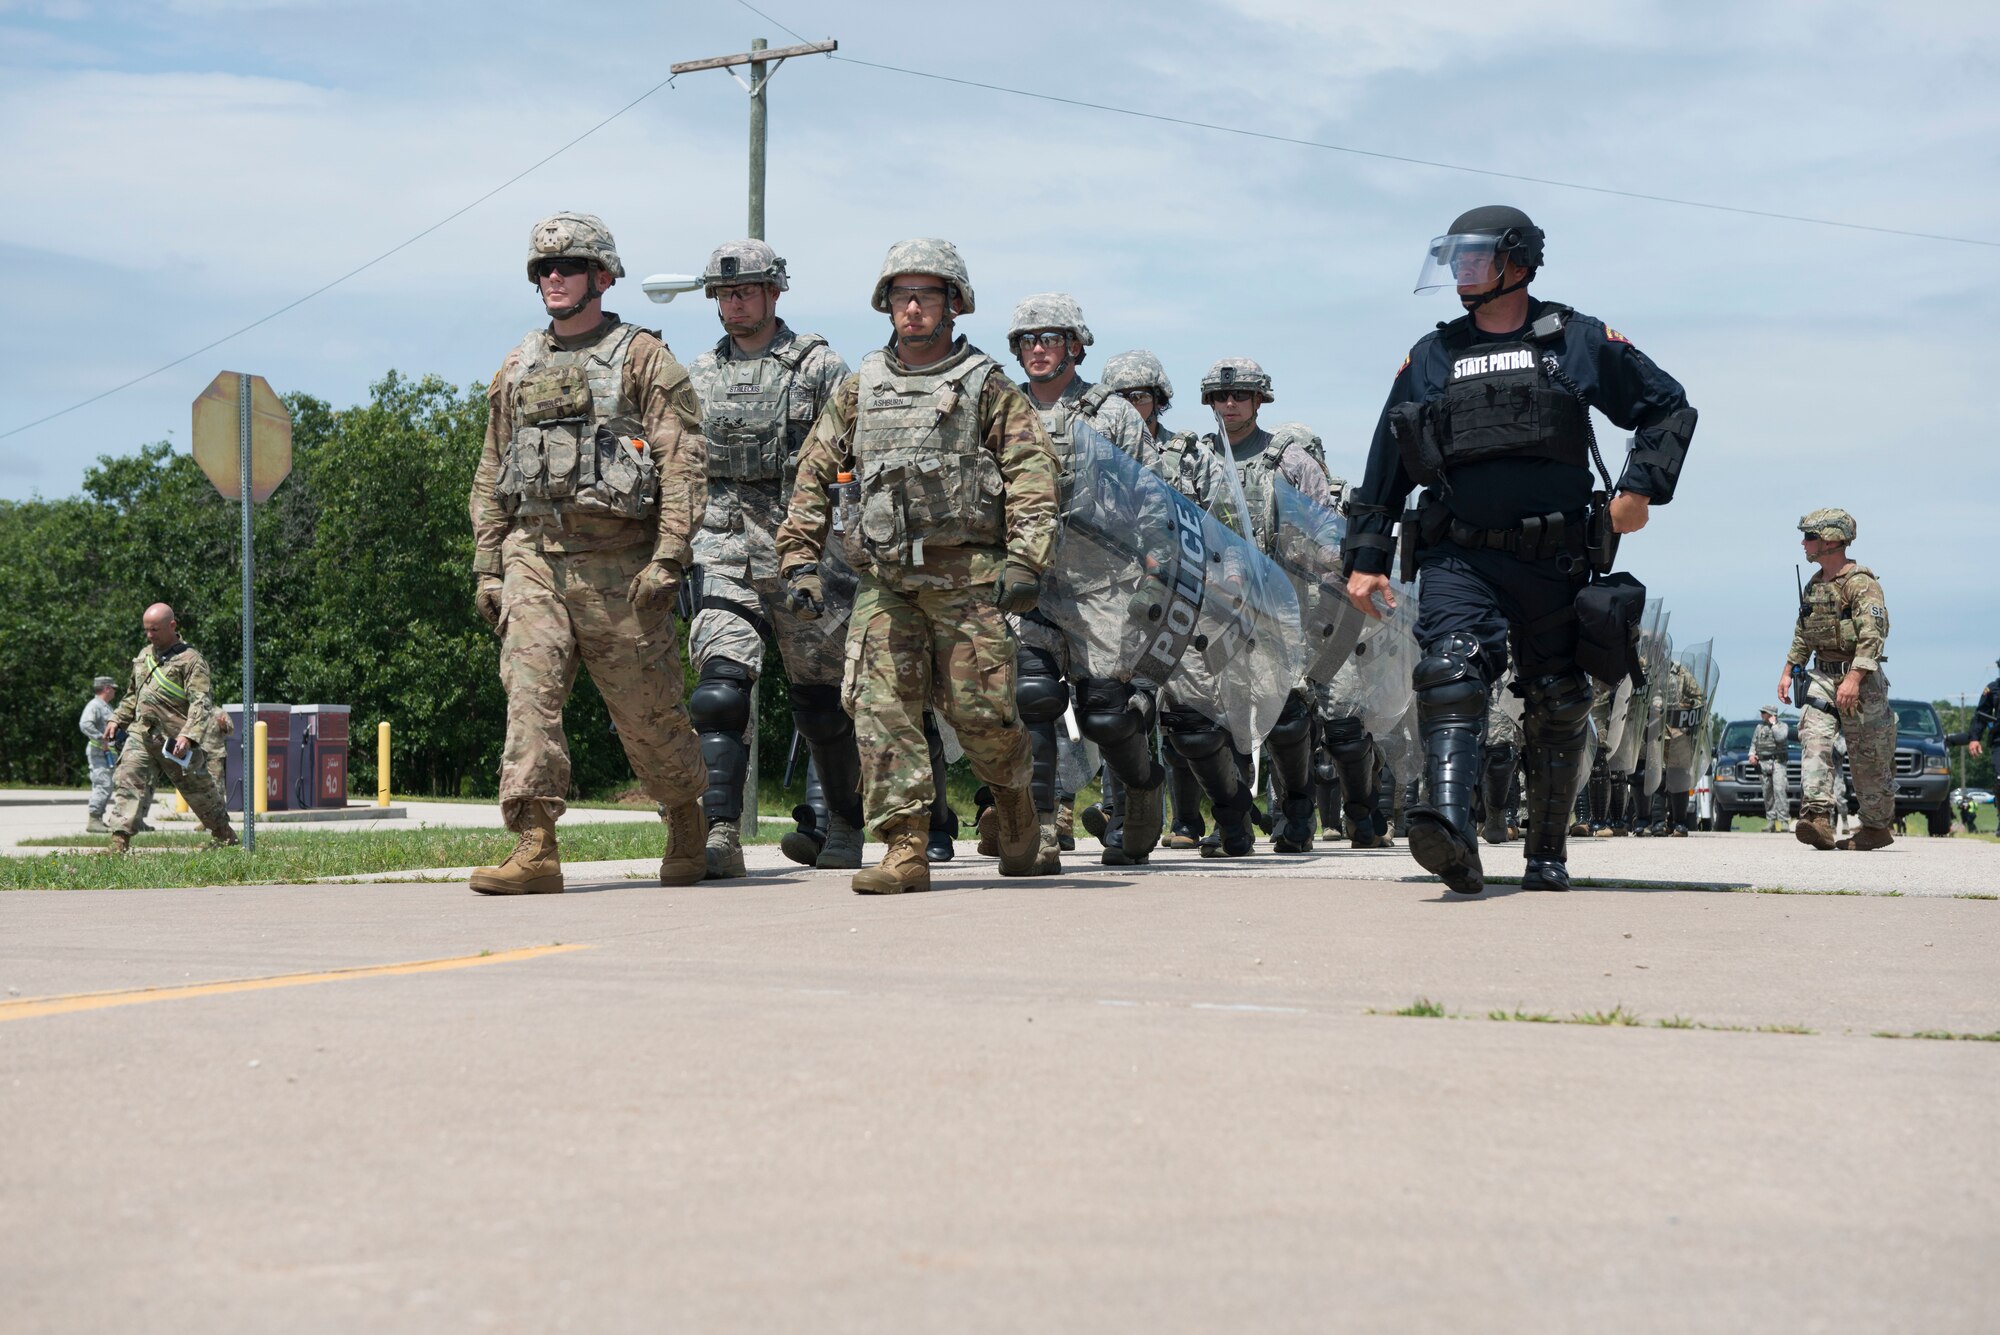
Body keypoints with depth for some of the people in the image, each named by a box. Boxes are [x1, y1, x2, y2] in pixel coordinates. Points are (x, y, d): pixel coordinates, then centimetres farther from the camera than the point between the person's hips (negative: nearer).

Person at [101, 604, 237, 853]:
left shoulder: (191, 659, -7)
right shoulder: (144, 655, 16)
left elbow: (201, 703, -17)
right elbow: (133, 696, 29)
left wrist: (189, 735, -29)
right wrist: (117, 720, 17)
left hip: (175, 742, -5)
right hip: (141, 735, 5)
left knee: (201, 791, 7)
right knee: (126, 781, -12)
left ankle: (225, 837, 26)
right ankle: (118, 845, -18)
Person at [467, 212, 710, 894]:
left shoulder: (644, 359, 1)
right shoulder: (518, 368, 17)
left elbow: (683, 465, -6)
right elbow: (491, 477, 20)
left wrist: (668, 558, -14)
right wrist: (486, 568, 12)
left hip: (618, 561, -4)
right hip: (533, 556, 4)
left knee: (647, 710, 4)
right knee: (529, 692, -12)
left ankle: (687, 822, 27)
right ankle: (534, 848, -15)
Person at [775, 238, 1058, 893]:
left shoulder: (987, 386, 5)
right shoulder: (860, 389, 16)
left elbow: (1033, 471, -3)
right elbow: (814, 474, 17)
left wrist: (1025, 561, -15)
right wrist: (800, 559, 7)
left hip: (968, 576, -3)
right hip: (885, 580, 3)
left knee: (980, 710, -2)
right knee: (880, 706, -9)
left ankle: (1014, 800, 29)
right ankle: (905, 849, -7)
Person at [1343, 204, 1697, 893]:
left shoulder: (1580, 343, 8)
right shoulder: (1430, 358, 14)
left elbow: (1670, 407, 14)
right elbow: (1385, 464, 18)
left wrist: (1641, 487, -1)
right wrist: (1366, 559, 13)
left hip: (1552, 561, 0)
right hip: (1459, 558, 0)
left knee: (1557, 707, 7)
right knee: (1451, 673, -24)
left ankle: (1548, 852, 22)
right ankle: (1450, 828, -39)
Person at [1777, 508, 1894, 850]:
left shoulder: (1861, 583, -12)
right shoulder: (1813, 585, 14)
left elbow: (1872, 635, -22)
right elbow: (1803, 635, 24)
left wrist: (1854, 678, -30)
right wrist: (1789, 671, 17)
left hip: (1860, 679, -7)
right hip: (1821, 675, 7)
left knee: (1868, 758, 2)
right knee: (1814, 738, -14)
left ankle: (1877, 826, 15)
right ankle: (1817, 816, -25)